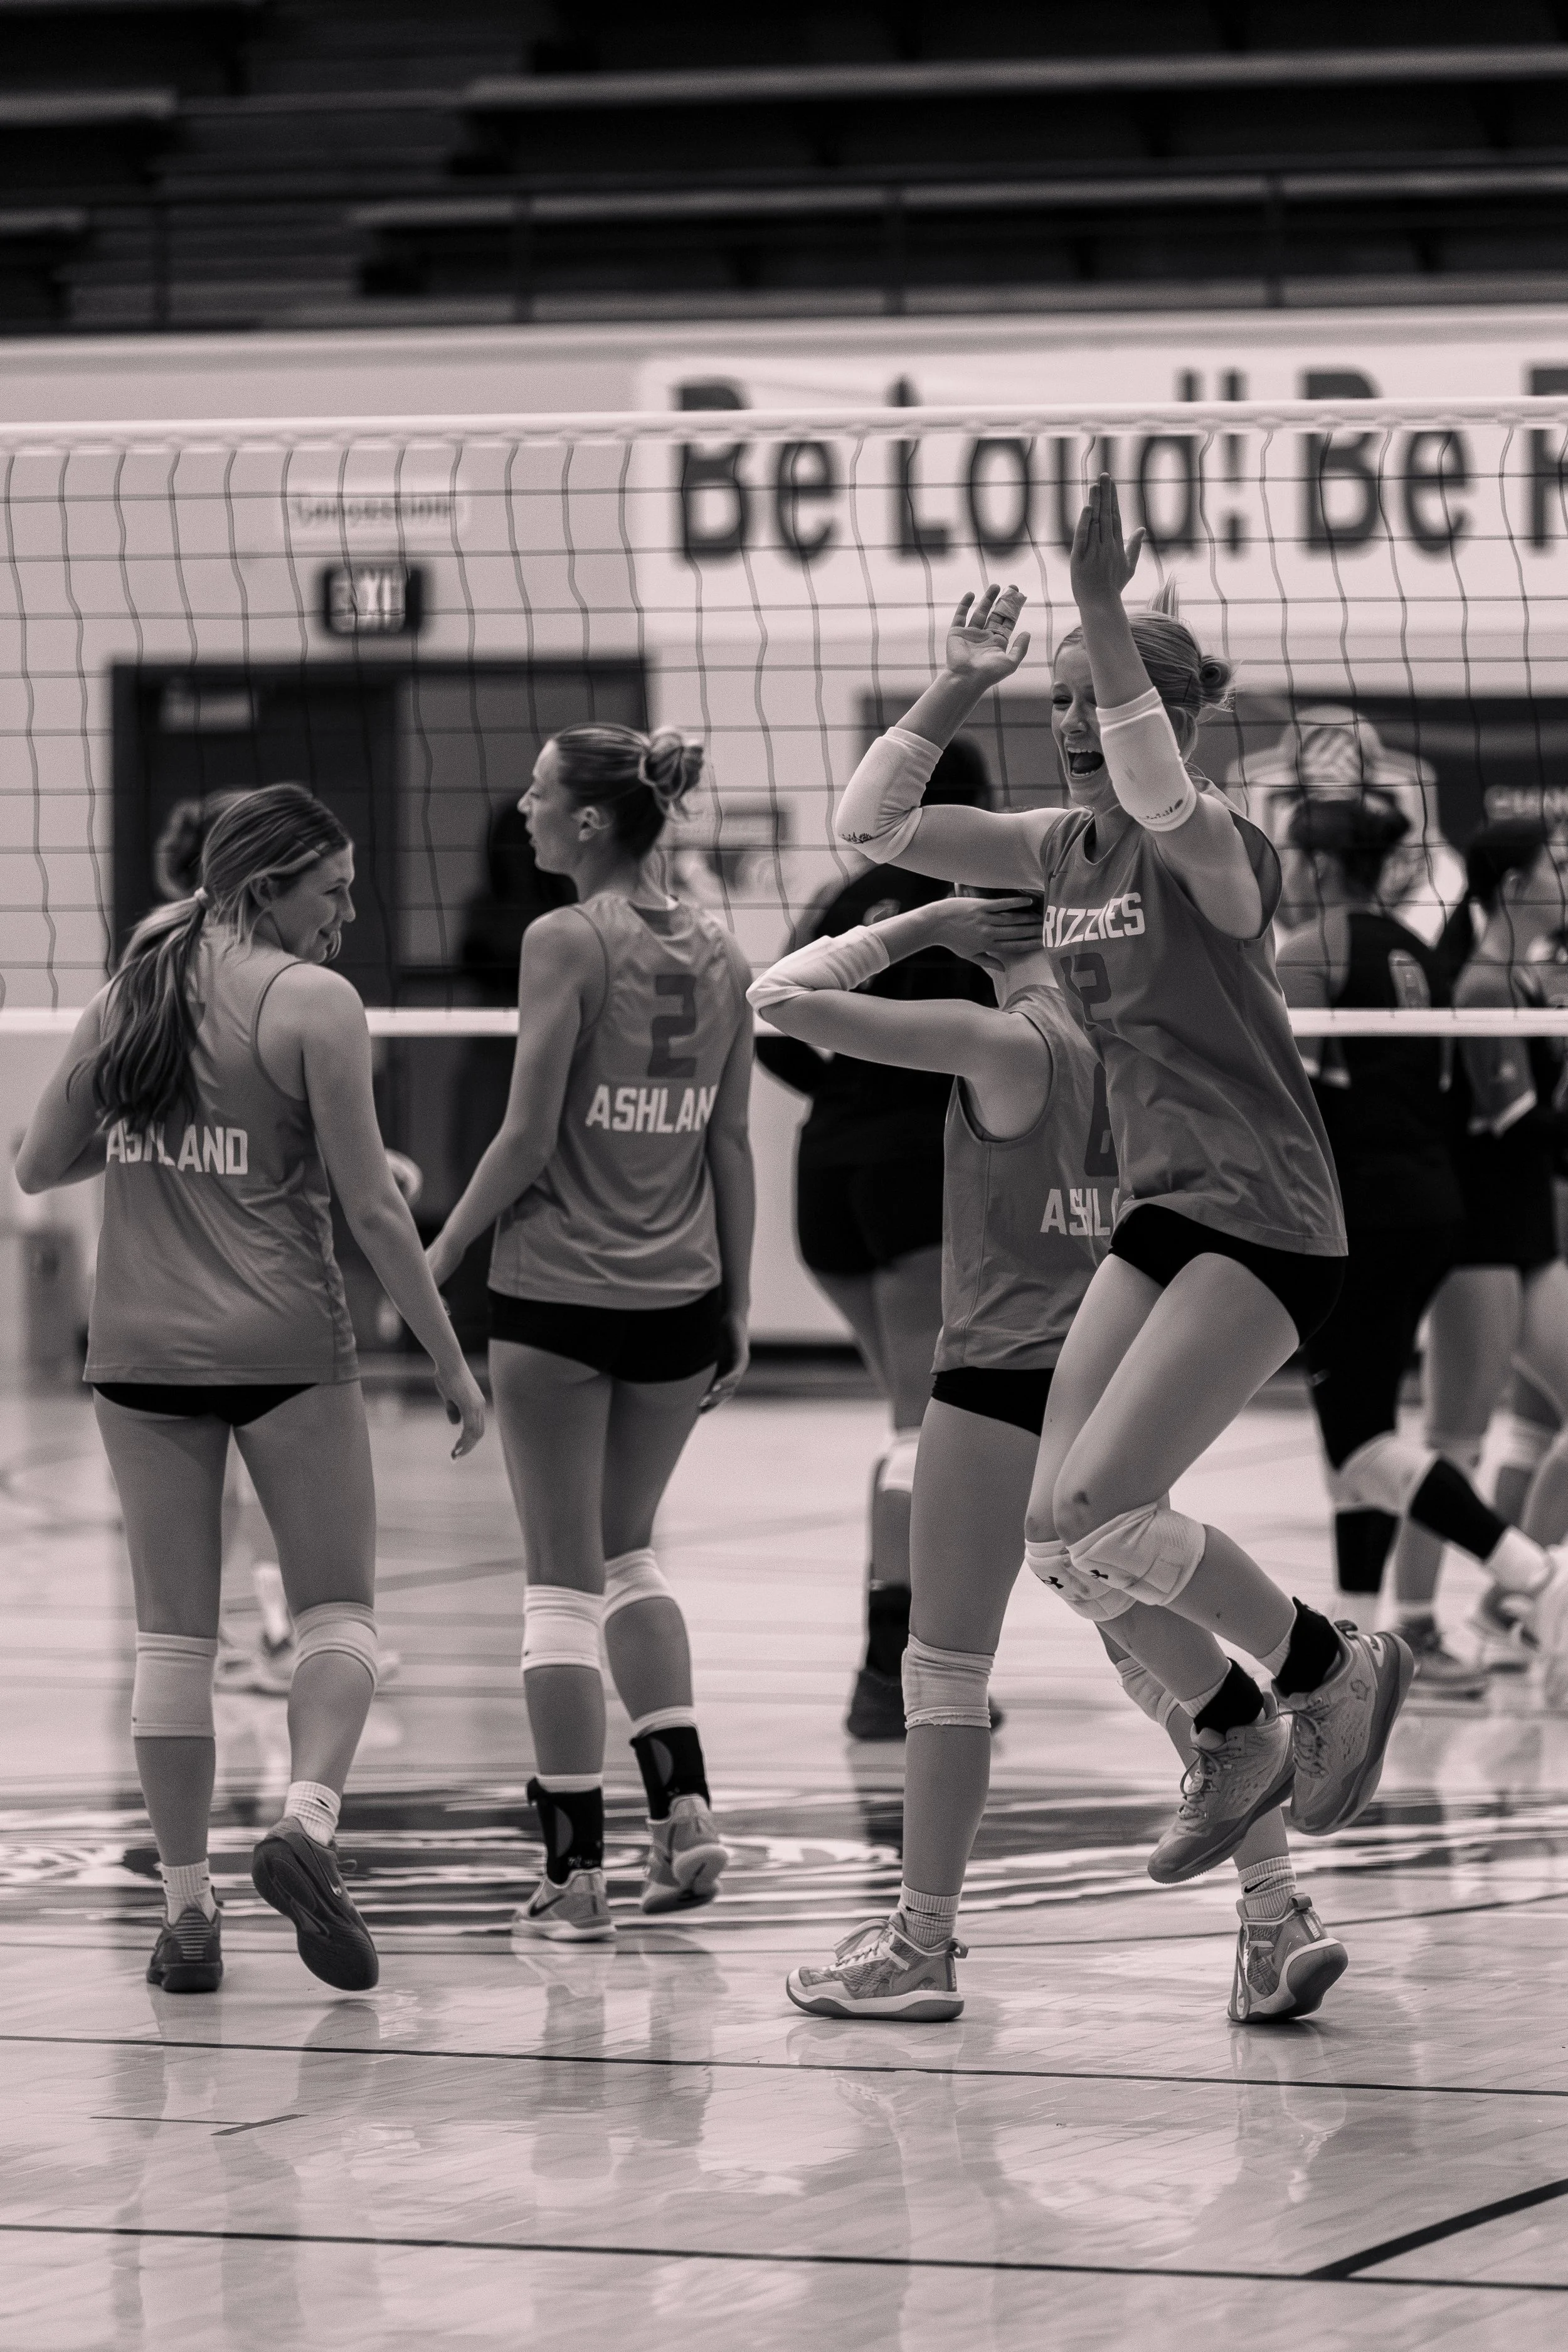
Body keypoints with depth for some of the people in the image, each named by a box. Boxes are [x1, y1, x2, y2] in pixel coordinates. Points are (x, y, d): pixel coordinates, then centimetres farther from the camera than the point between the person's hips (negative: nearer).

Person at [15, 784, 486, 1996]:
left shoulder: (129, 994, 8)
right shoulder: (312, 1002, -7)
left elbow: (39, 1167, 14)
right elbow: (371, 1206, -9)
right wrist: (451, 1361, -3)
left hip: (140, 1350, 4)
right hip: (286, 1347, -4)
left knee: (175, 1635, 9)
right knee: (338, 1611, 7)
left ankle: (188, 1905, 6)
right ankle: (307, 1819, -17)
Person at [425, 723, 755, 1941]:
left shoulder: (567, 941, -11)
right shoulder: (719, 956, 6)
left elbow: (528, 1134, -14)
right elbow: (731, 1143, 9)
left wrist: (437, 1258, -4)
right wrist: (737, 1304, 15)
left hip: (559, 1291, -5)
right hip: (678, 1297, 5)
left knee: (563, 1578, 2)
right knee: (628, 1552, 23)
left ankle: (577, 1871, 2)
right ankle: (685, 1807, 9)